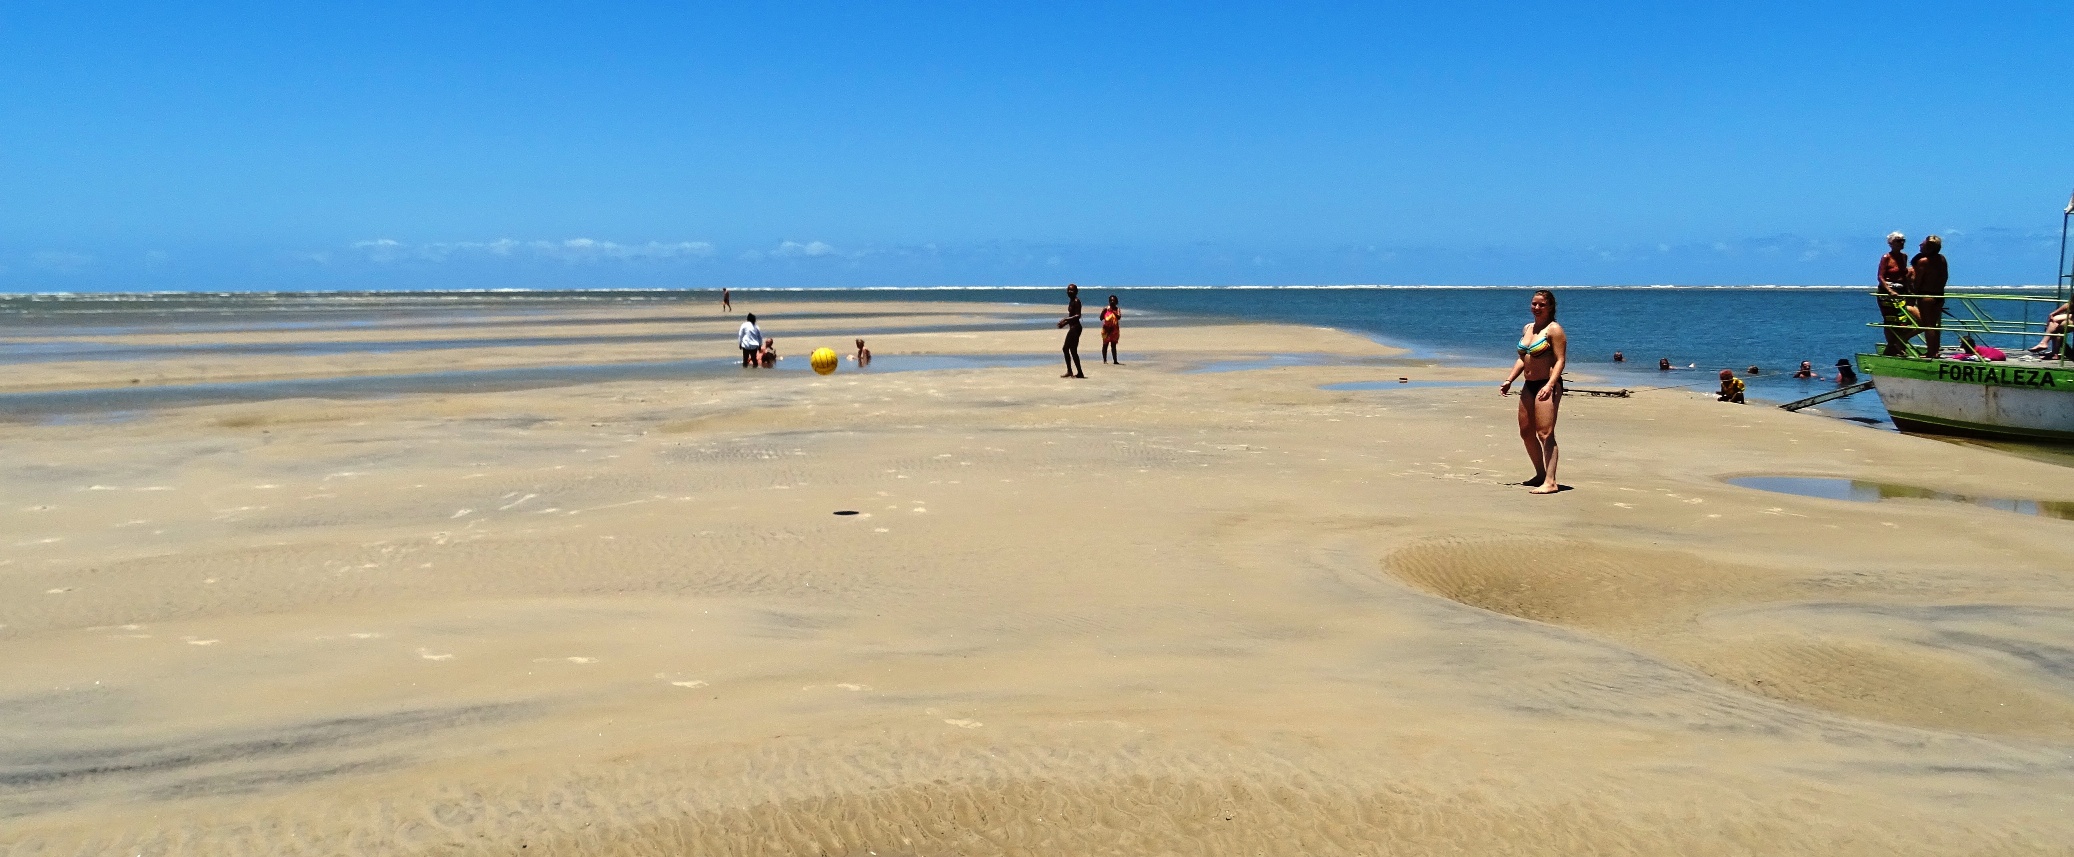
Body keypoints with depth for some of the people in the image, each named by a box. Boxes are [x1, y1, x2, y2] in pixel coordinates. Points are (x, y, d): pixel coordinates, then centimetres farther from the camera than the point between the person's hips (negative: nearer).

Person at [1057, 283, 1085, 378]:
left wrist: (1066, 319, -26)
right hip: (1072, 327, 10)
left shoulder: (1076, 301, -12)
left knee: (1073, 350, -10)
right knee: (1066, 348, 14)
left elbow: (1078, 315, -21)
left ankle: (1080, 372, -8)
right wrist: (1065, 323, 15)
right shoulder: (1071, 301, 16)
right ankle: (1069, 371, 21)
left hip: (1075, 328, -10)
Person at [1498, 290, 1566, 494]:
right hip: (1529, 385, 9)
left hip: (1547, 385, -9)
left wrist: (1549, 385, -26)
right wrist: (1509, 380, 12)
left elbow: (1560, 360, -14)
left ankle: (1550, 482, -15)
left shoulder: (1554, 330, -8)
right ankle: (1541, 475, 27)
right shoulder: (1527, 329, 16)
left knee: (1545, 433, -13)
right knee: (1526, 432, 13)